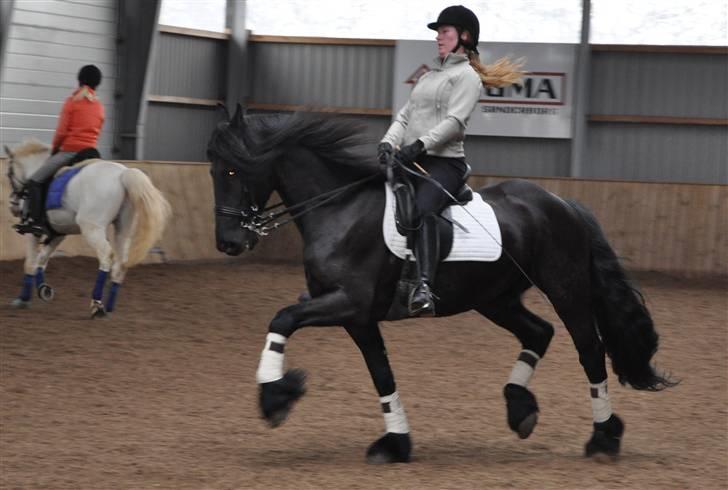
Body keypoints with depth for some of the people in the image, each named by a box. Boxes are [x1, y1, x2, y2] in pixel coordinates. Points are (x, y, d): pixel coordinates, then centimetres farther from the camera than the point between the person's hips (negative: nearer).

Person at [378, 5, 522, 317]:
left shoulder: (466, 76, 1)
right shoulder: (430, 76, 27)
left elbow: (454, 122, -13)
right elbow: (405, 115, 18)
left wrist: (420, 144, -25)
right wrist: (388, 142, -3)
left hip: (443, 162, -9)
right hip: (410, 162, 9)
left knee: (423, 210, -36)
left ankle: (424, 287, -51)